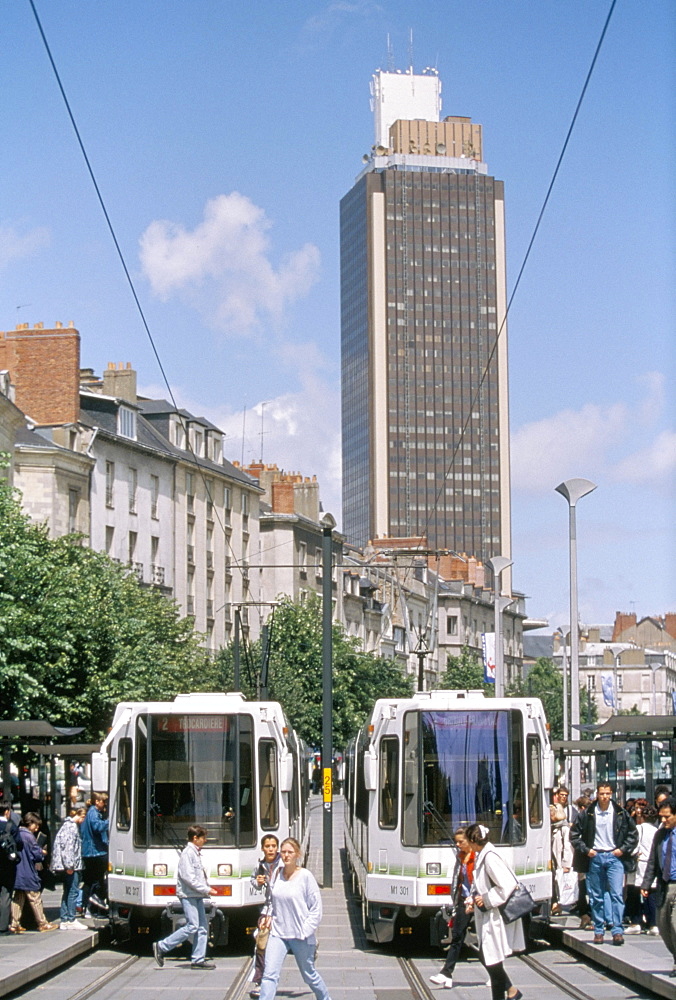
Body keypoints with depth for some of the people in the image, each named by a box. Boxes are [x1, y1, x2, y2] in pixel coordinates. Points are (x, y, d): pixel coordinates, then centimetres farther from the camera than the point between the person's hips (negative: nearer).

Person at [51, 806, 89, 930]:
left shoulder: (68, 824, 18)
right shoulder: (72, 826, -13)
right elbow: (68, 846, -20)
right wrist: (69, 865, -22)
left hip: (67, 866, 10)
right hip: (70, 866, -10)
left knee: (67, 892, 12)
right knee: (73, 891, -6)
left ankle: (65, 921, 14)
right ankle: (71, 921, -3)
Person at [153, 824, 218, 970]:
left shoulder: (196, 853, 17)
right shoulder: (187, 853, -13)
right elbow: (188, 877, -19)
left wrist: (207, 888, 6)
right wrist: (206, 890, -16)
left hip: (197, 895, 10)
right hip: (188, 894, -10)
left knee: (203, 926, 5)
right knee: (192, 926, -12)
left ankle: (198, 959, 7)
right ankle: (161, 947, -4)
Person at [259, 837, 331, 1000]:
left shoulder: (305, 876, -10)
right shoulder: (277, 874, 3)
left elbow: (316, 908, -8)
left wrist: (305, 931, -13)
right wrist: (270, 920, 7)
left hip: (300, 936, -3)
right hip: (278, 933, 3)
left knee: (309, 975, 14)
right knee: (269, 975, -11)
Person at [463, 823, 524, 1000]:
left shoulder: (489, 857, -20)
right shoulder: (482, 856, 10)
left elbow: (507, 885, -25)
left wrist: (486, 900, -17)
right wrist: (473, 900, 6)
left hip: (495, 915, -10)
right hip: (488, 915, 10)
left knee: (492, 959, -2)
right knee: (485, 957, 12)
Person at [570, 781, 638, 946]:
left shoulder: (621, 813, 1)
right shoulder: (587, 814, 1)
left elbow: (633, 834, 10)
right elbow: (574, 834, 9)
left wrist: (623, 849, -1)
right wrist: (585, 850, 0)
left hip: (614, 857, -1)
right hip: (594, 858, 1)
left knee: (616, 894, -10)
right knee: (596, 897, 6)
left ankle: (618, 931, -10)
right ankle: (598, 931, 13)